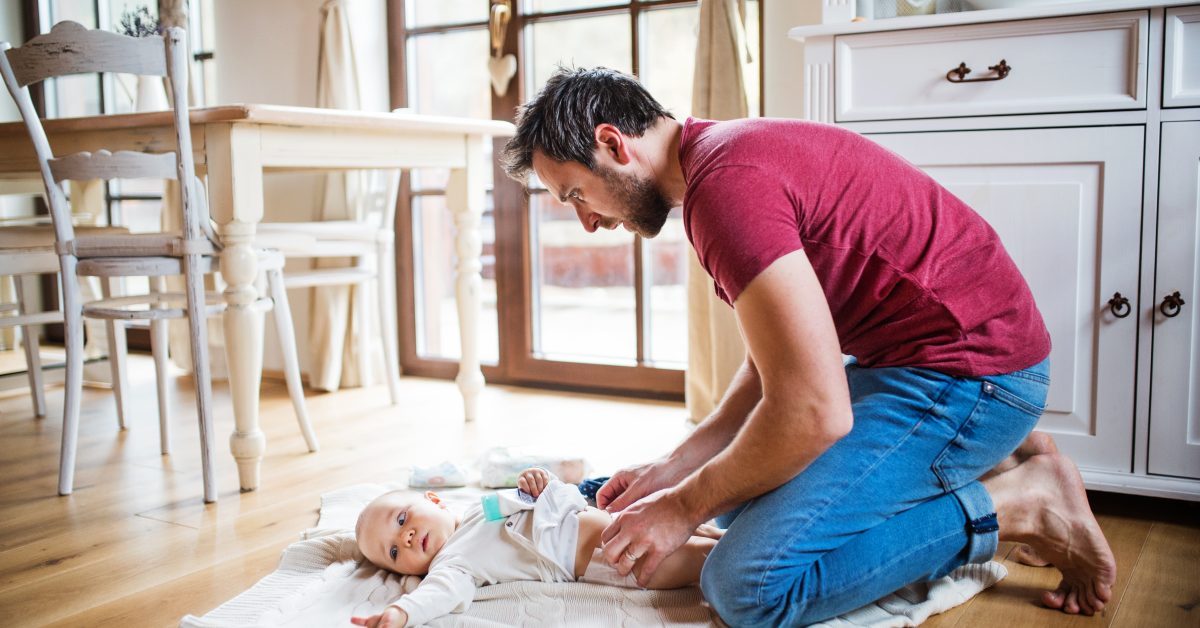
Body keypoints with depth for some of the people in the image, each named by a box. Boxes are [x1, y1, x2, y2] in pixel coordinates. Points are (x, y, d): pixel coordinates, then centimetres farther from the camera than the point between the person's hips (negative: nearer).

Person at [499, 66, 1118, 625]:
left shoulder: (726, 183, -22)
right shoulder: (727, 157, 12)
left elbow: (813, 411, -26)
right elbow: (771, 366, 15)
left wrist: (684, 506, -11)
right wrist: (672, 469, 6)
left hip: (969, 371, -11)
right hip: (906, 355, 11)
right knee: (744, 483, 19)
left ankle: (1021, 501, -4)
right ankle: (982, 463, 16)